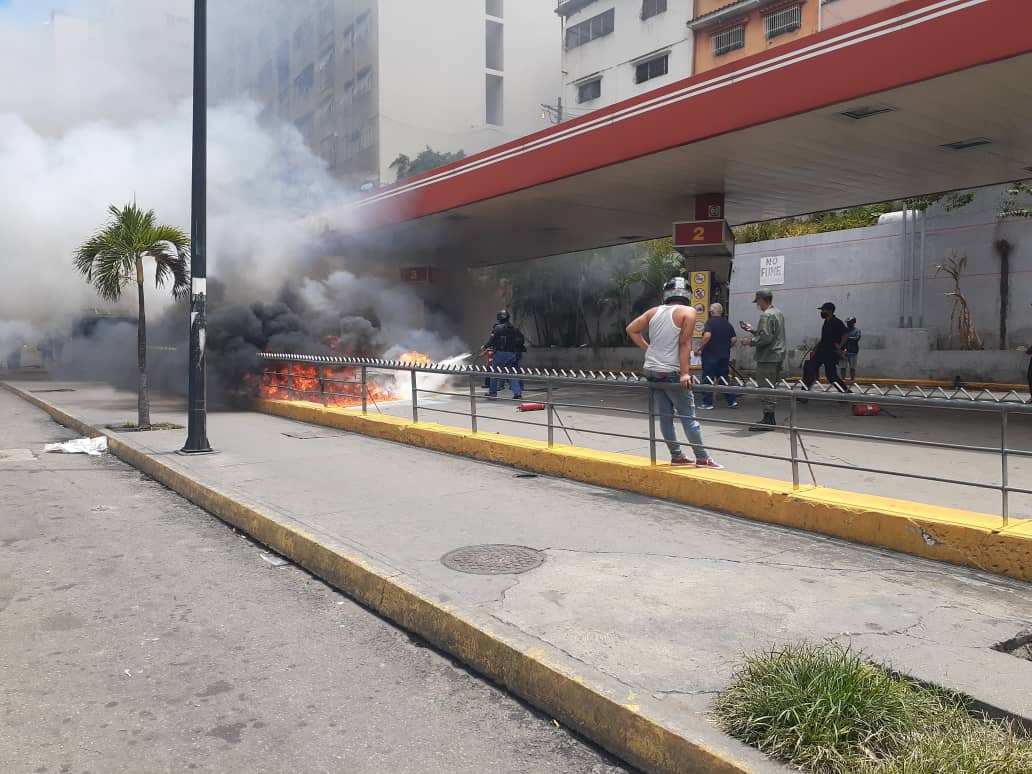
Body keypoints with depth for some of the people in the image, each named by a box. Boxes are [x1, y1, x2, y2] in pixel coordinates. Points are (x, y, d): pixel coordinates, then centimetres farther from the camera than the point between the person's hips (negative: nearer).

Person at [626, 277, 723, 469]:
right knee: (688, 416, 0)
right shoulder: (688, 312, -7)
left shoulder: (654, 311, 8)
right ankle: (702, 458, 4)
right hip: (671, 373, -6)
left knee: (665, 415, 10)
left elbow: (631, 329, 12)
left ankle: (676, 456, 16)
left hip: (651, 371, 6)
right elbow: (685, 344, -14)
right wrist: (685, 373, -16)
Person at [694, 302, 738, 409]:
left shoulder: (710, 322, -10)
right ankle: (732, 401, 12)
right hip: (724, 356, 6)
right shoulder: (728, 324, 9)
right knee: (724, 379, 14)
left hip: (710, 355, -6)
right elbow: (734, 339, 6)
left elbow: (707, 336, -24)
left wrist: (699, 348, -17)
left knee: (708, 379, 1)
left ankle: (707, 403, 2)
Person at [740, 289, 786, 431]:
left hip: (768, 358, -10)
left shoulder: (766, 315, -15)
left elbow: (765, 338, -22)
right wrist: (753, 330, 24)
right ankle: (770, 419, 18)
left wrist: (750, 342, -9)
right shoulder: (778, 313, 18)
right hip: (778, 357, 10)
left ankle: (768, 419, -6)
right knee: (772, 389, 13)